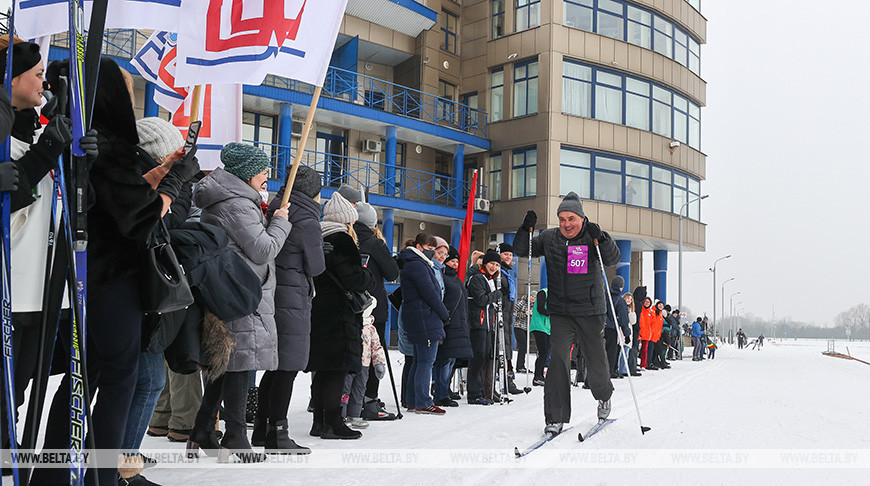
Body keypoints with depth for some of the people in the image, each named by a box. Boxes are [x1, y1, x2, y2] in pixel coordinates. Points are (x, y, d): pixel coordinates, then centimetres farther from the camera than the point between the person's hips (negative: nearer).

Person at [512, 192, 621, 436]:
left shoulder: (593, 238, -2)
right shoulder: (549, 238, 5)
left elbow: (613, 259, -14)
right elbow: (522, 250, 9)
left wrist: (601, 239, -30)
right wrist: (526, 229, -8)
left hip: (590, 311, -1)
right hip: (560, 312, 1)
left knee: (596, 361, 9)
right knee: (558, 358, -11)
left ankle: (603, 395, 42)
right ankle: (555, 418, -5)